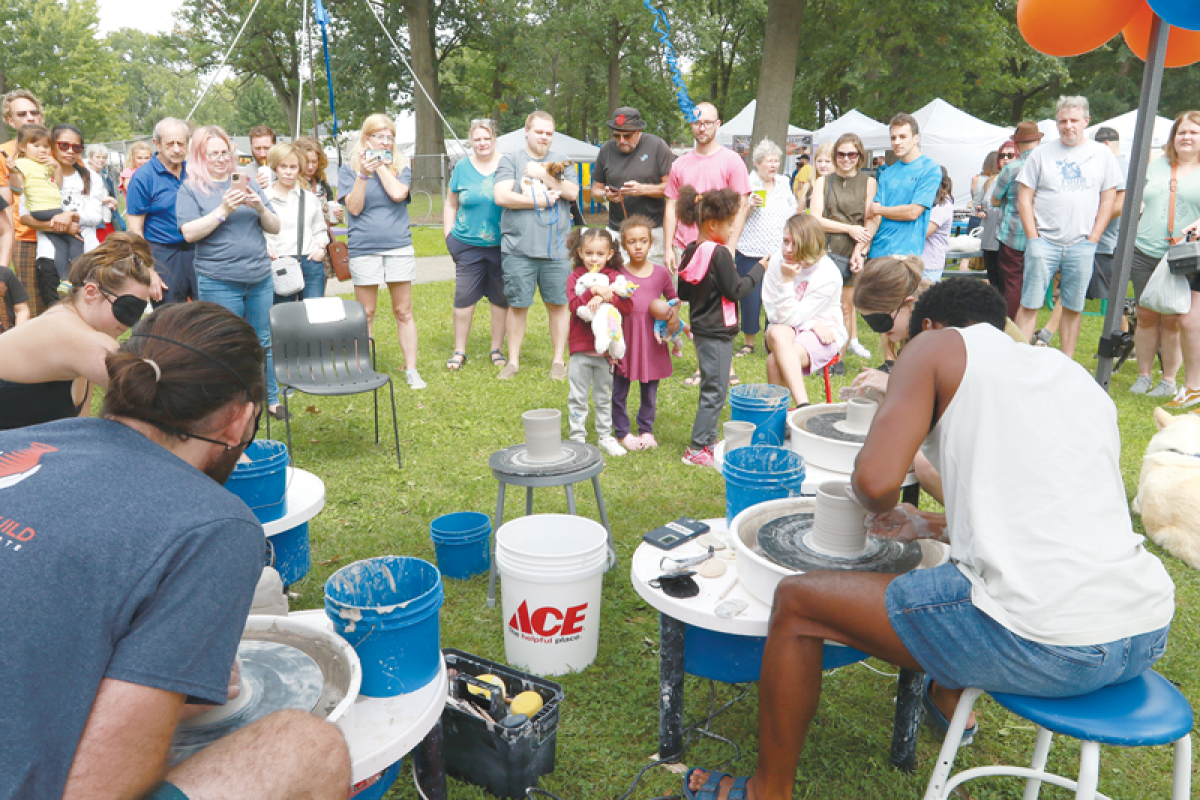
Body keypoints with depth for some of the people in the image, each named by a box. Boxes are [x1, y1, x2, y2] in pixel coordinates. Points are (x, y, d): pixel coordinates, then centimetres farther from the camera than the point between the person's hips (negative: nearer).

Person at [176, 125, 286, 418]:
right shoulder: (190, 189, 3)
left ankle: (270, 399, 23)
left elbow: (275, 228, 11)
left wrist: (260, 208, -9)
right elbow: (189, 232, -10)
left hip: (260, 278, 4)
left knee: (263, 342, 11)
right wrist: (223, 210, -18)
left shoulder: (246, 183, 14)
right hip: (219, 282, -4)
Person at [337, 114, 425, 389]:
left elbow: (398, 193, -11)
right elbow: (354, 207, -6)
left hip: (399, 246, 1)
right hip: (364, 249, -1)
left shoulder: (401, 166, 8)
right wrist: (363, 174, -16)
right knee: (365, 314, 5)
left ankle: (411, 370, 13)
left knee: (403, 312, 5)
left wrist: (381, 166, -5)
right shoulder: (349, 169, 5)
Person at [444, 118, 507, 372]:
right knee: (464, 298, -1)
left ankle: (497, 350, 21)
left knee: (501, 299, 6)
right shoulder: (462, 167, 5)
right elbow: (451, 205, 14)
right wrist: (449, 236, 5)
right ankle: (459, 351, 13)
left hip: (501, 245, 0)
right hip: (468, 244, 0)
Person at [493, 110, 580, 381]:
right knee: (517, 304, 2)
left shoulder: (560, 161, 14)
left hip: (556, 248, 2)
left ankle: (558, 359, 16)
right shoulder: (510, 160, 7)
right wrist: (541, 201, -6)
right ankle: (513, 360, 14)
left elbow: (572, 192, 0)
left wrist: (543, 174, -5)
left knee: (557, 304, 4)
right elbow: (502, 196, -7)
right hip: (518, 248, -1)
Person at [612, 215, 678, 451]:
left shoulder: (661, 273, 3)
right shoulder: (618, 274, -3)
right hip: (625, 340, -1)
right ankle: (622, 432, 23)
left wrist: (674, 312, 1)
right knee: (619, 391, 5)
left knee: (650, 391, 12)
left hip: (652, 341, 2)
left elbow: (674, 297, 16)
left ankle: (646, 430, 30)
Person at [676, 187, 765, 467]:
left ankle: (708, 440, 25)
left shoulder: (691, 252, 7)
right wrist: (759, 270, -5)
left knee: (710, 387, 18)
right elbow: (735, 291, -14)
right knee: (715, 389, -3)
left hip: (701, 329, 9)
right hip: (717, 332, -9)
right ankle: (697, 449, 0)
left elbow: (683, 293, 13)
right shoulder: (719, 253, -18)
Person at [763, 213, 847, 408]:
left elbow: (792, 318, -18)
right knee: (777, 334, -36)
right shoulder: (777, 260, -6)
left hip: (823, 333, -3)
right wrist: (813, 324, -14)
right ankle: (802, 406, -42)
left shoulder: (829, 275, -17)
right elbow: (774, 314, -5)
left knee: (775, 361, -33)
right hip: (784, 328, 3)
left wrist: (787, 281, -24)